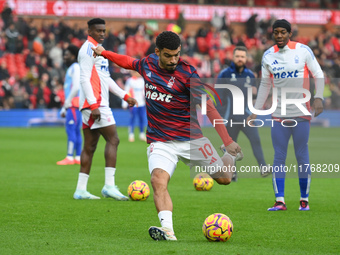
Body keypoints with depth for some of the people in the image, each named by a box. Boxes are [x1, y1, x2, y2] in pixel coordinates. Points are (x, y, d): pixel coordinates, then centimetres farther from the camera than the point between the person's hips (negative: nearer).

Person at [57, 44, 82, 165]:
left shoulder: (76, 67, -8)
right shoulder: (71, 69, 23)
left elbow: (76, 87, -18)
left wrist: (67, 102, -14)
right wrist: (64, 108, 24)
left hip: (75, 103, -10)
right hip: (72, 104, 10)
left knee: (70, 128, -12)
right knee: (76, 130, 8)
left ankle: (70, 157, -15)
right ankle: (78, 157, 9)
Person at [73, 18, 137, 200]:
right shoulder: (88, 49, -9)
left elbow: (106, 79, 26)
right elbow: (84, 79, -17)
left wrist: (125, 96, 21)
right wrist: (94, 105, -23)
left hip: (98, 104, 10)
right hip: (95, 103, -10)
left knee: (90, 146, 8)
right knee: (113, 139, -13)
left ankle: (81, 189, 9)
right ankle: (109, 185, -17)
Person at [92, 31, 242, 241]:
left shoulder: (187, 73, -13)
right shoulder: (148, 63, 1)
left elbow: (208, 107, -14)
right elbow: (129, 62, 27)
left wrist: (228, 141, -19)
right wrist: (104, 53, 31)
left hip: (191, 140, -2)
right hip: (160, 142, 2)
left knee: (224, 178, 4)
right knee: (158, 180, -26)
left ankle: (230, 156, 39)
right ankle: (167, 230, -38)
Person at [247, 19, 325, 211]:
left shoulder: (303, 50, -2)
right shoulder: (268, 56, 6)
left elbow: (319, 75, 3)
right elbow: (265, 84, 15)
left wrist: (318, 98, -11)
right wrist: (256, 111, 13)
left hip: (301, 113, -3)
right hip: (279, 114, 3)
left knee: (302, 156, -1)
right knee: (279, 156, -2)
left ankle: (305, 200, 8)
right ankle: (280, 201, 0)